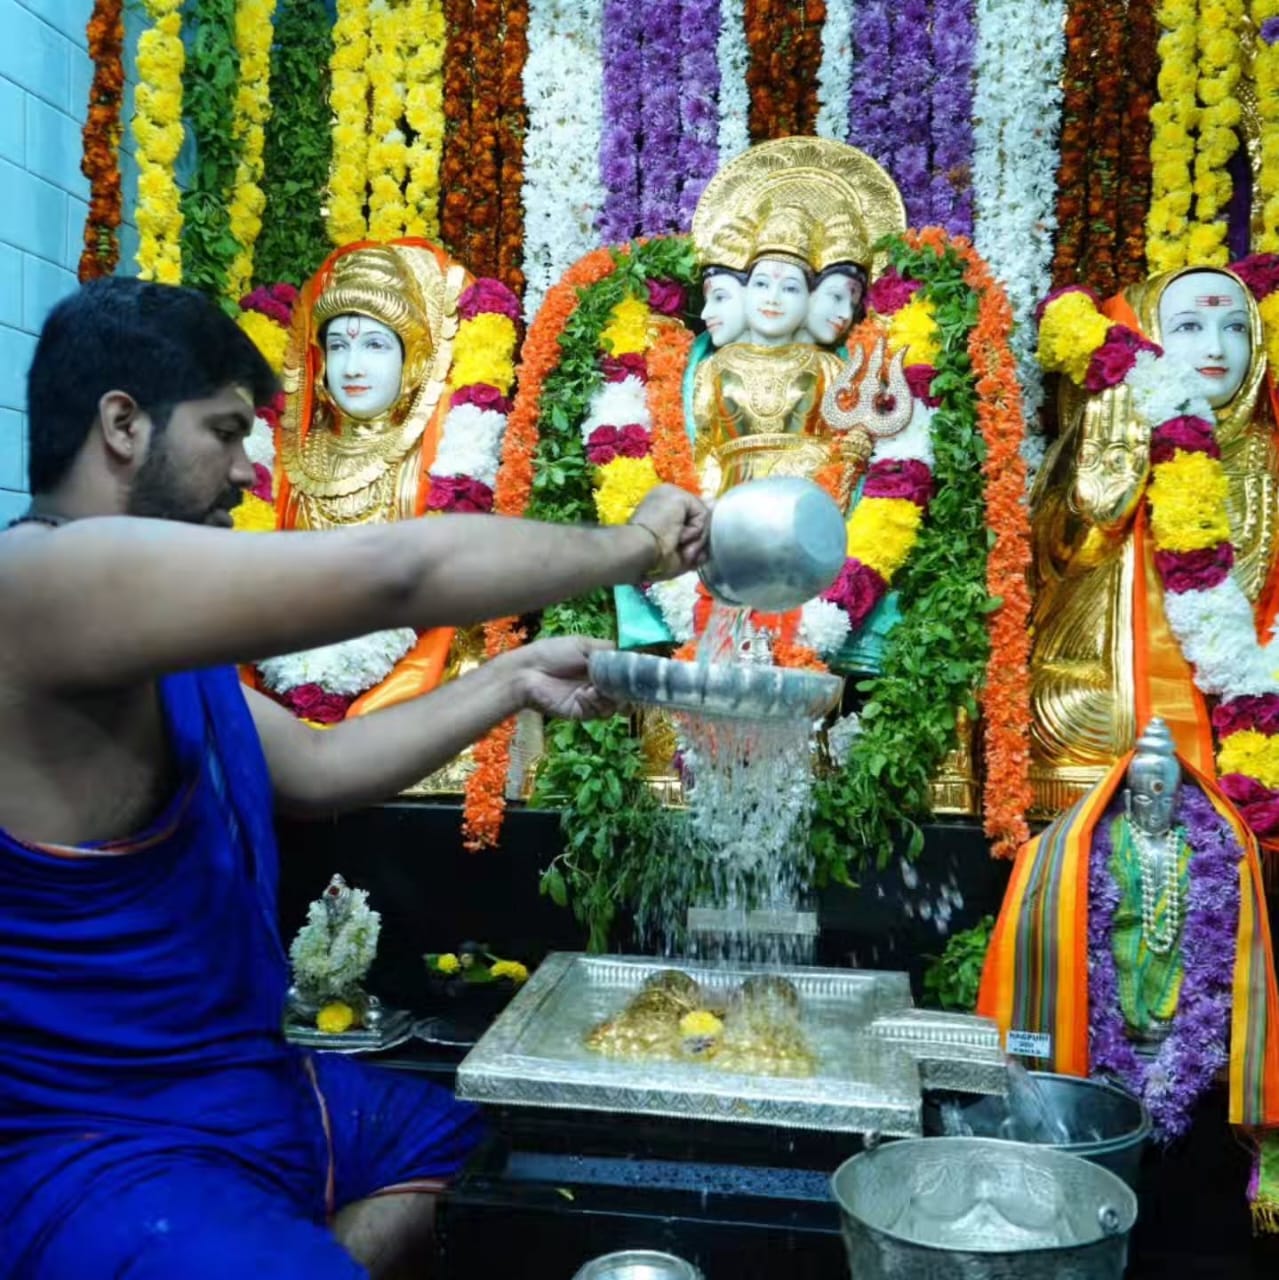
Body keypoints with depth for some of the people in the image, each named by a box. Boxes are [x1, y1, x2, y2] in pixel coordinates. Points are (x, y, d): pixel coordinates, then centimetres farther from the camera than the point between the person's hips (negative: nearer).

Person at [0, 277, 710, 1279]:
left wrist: (511, 682, 6)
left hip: (246, 1083, 10)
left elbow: (316, 768, 12)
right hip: (94, 1152, -10)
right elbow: (397, 570, -29)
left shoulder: (157, 642, 11)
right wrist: (630, 547, -14)